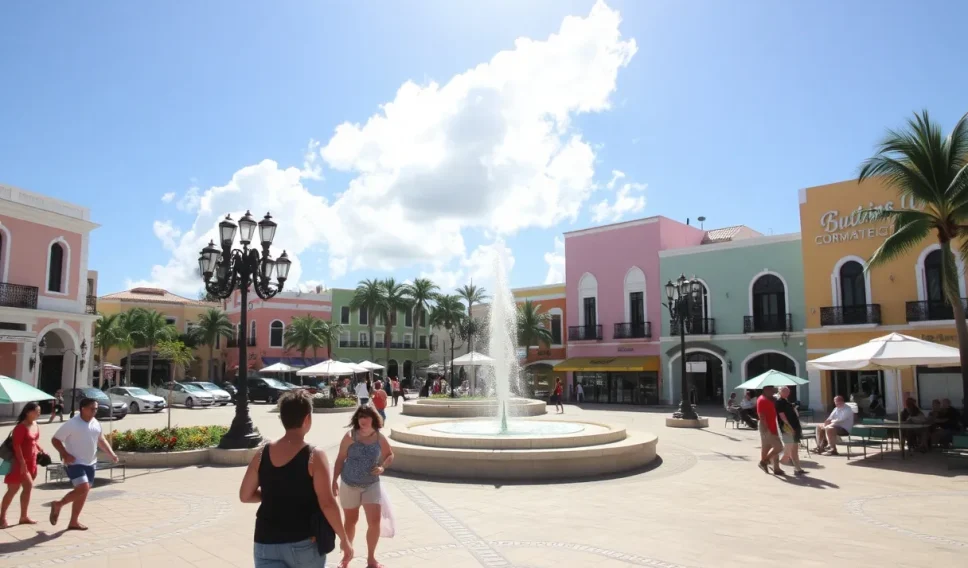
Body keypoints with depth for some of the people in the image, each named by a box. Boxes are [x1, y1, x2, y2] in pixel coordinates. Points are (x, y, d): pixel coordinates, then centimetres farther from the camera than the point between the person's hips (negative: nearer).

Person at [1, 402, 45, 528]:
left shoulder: (36, 425, 9)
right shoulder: (21, 427, -17)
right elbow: (16, 445, -21)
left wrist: (42, 451, 5)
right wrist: (22, 462, -24)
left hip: (31, 461, 8)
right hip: (20, 462, -8)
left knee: (28, 488, 11)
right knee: (13, 490, -3)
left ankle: (23, 516, 19)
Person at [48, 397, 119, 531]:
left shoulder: (96, 423, 6)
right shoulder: (71, 424, -15)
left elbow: (101, 440, 18)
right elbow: (55, 440, -10)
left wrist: (111, 454, 7)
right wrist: (65, 455, -23)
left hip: (90, 463, 7)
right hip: (75, 463, -7)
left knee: (83, 492, 11)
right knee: (83, 489, -19)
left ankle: (74, 522, 22)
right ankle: (57, 505, 6)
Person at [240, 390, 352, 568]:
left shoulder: (262, 455, -1)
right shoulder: (314, 456, -14)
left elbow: (245, 496, 8)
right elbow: (327, 503, -19)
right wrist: (344, 539, -10)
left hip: (266, 543, 3)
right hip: (303, 543, -3)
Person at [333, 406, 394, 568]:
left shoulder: (379, 438, -6)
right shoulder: (350, 436, -12)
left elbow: (390, 455, 7)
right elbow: (340, 459, -5)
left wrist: (382, 467, -12)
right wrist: (334, 480, -6)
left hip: (372, 485, 1)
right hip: (349, 485, -1)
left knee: (375, 522, -5)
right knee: (351, 521, 13)